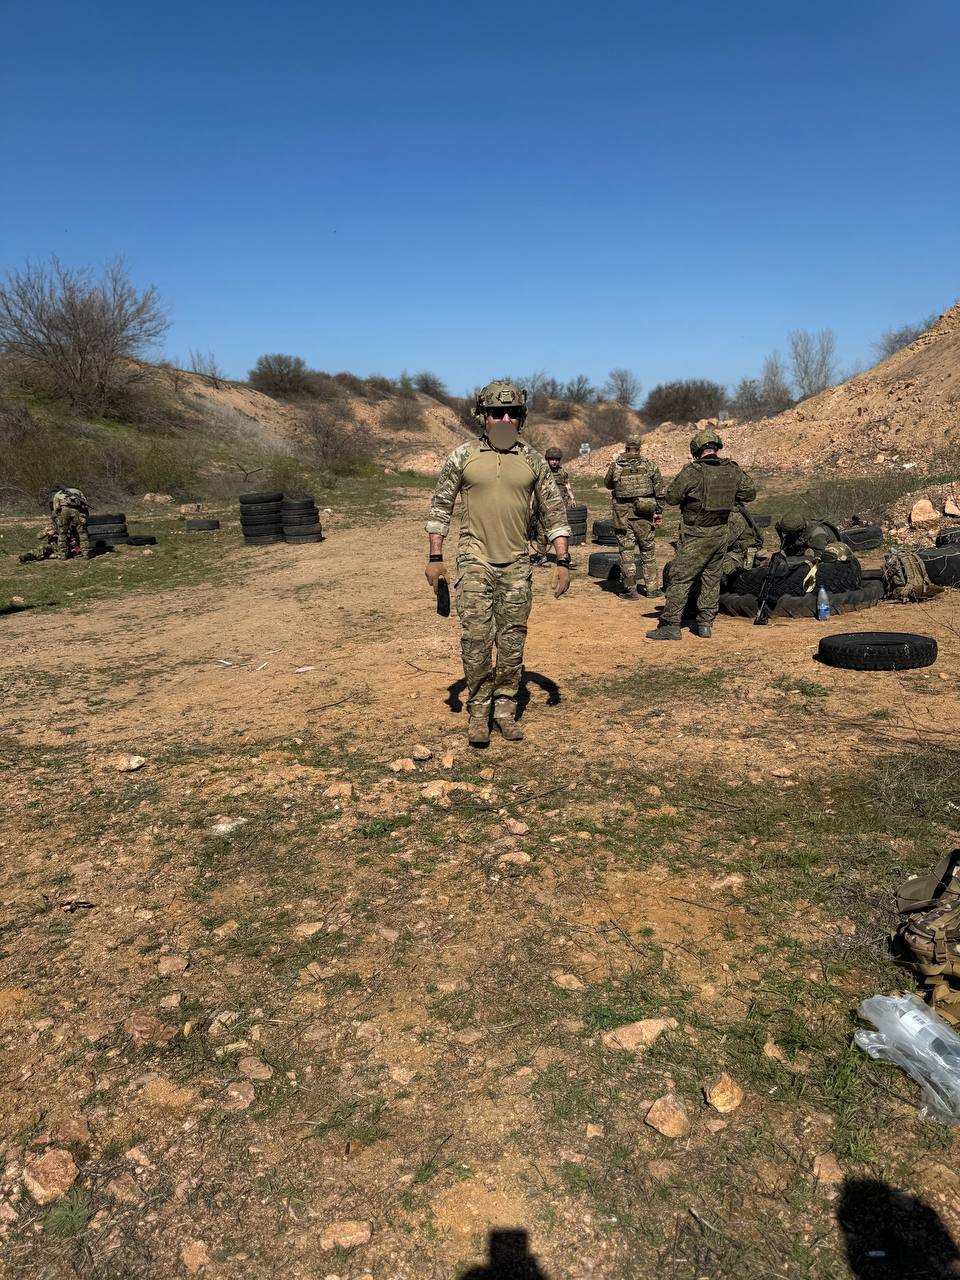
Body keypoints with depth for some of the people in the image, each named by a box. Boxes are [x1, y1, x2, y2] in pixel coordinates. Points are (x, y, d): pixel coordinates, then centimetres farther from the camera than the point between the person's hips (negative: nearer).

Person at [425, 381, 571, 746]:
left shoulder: (533, 460, 4)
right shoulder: (463, 456, 0)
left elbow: (554, 510, 7)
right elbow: (440, 507, 4)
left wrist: (563, 561, 1)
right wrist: (435, 558, -1)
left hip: (516, 564, 2)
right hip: (475, 561, -2)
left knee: (512, 642, 6)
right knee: (476, 639, -6)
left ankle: (506, 709, 19)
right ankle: (478, 712, 8)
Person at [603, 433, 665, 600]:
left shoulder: (615, 466, -5)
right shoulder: (650, 465, -2)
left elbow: (608, 484, 13)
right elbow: (660, 490, -1)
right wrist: (658, 511, 6)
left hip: (622, 515, -1)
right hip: (644, 514, 1)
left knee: (627, 552, 6)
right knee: (648, 551, 13)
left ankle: (629, 589, 7)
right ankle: (651, 588, 17)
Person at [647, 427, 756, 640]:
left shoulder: (692, 471, -15)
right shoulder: (732, 470, 1)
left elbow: (671, 498, -9)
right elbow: (750, 492, 13)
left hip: (696, 535, -5)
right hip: (720, 533, 5)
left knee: (680, 579, -1)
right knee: (712, 579, 15)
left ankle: (670, 625, -1)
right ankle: (705, 624, 19)